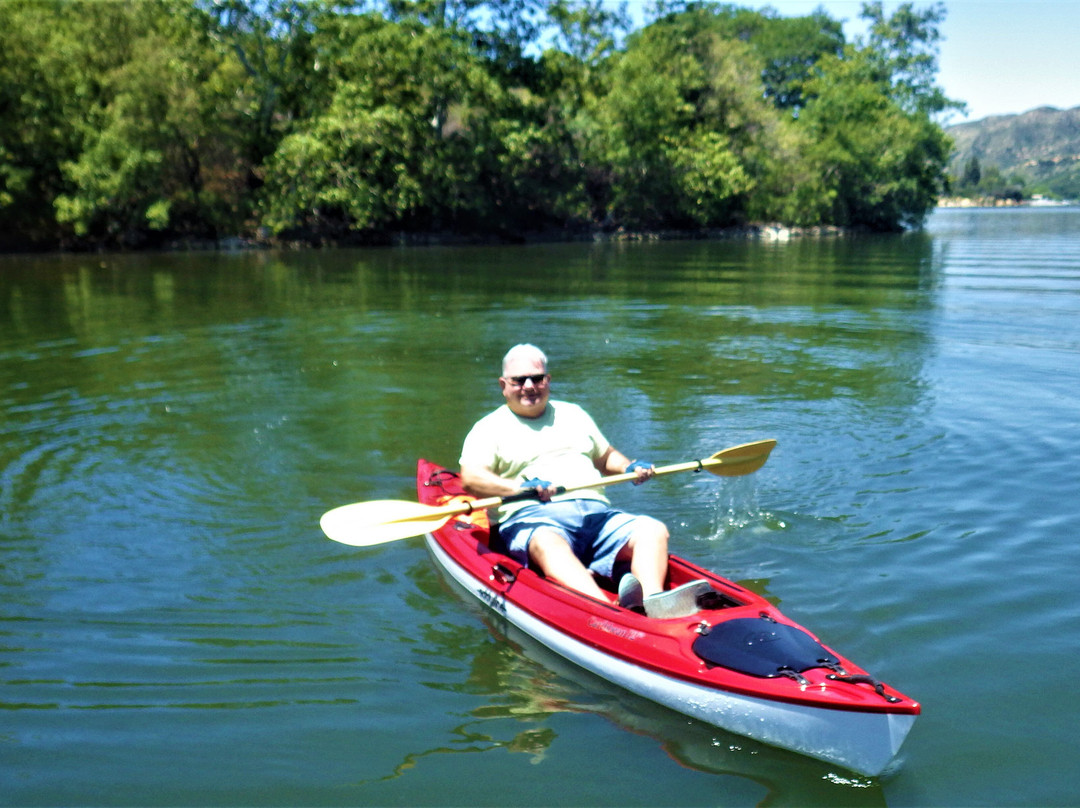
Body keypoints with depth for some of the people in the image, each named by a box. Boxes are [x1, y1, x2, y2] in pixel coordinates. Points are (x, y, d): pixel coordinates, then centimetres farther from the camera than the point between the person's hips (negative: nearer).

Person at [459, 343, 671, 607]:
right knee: (548, 543, -40)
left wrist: (630, 467, 12)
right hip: (531, 517, -5)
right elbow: (470, 479, -4)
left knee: (654, 530, -21)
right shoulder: (490, 427, 12)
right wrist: (522, 486, -21)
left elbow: (606, 457, 36)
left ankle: (653, 604, -45)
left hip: (596, 512, 5)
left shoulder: (573, 414, 28)